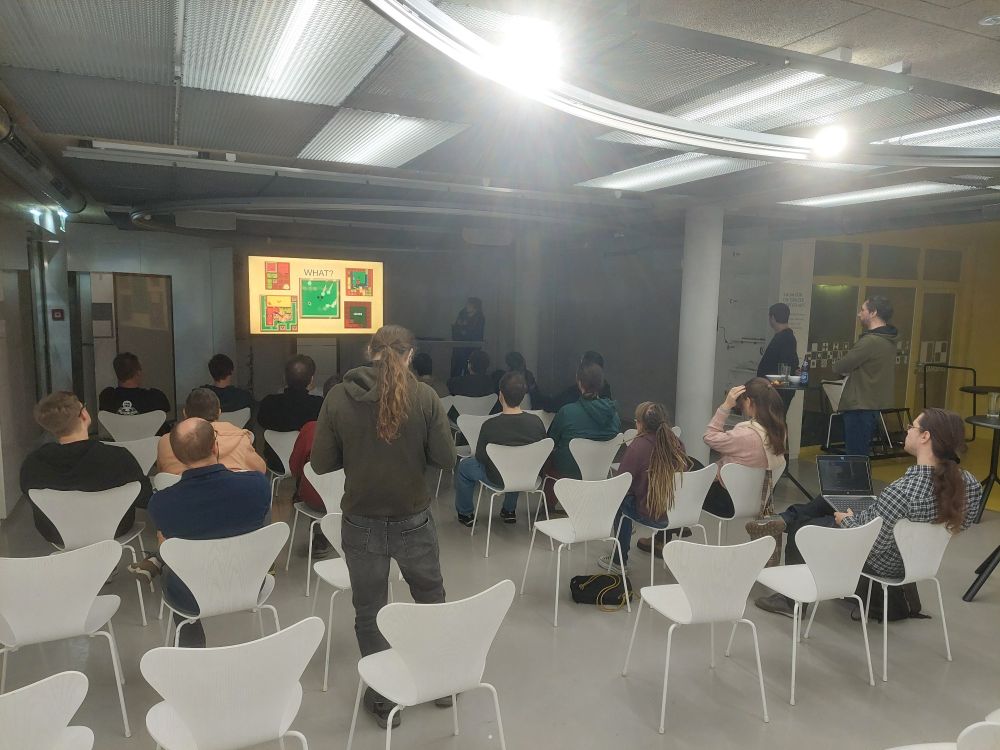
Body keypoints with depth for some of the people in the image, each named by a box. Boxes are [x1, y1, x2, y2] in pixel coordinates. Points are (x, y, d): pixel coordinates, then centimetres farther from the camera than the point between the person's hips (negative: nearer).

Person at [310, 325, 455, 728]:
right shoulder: (424, 396, -12)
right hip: (414, 521, 0)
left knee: (369, 613, 17)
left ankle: (382, 698, 29)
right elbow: (446, 458, -9)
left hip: (362, 524, 0)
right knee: (431, 598, 24)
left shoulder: (337, 397, -9)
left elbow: (321, 463, -6)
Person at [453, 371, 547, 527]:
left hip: (499, 479, -3)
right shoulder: (536, 422, -19)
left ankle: (465, 514, 35)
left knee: (464, 466, 23)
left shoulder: (490, 425, -28)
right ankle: (509, 510, 46)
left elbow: (480, 458, -14)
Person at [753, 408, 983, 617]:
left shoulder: (902, 490, -39)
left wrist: (847, 520, -10)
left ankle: (792, 601, 33)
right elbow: (961, 524, 4)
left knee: (800, 526, 17)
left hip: (881, 563, -7)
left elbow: (871, 546, -31)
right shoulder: (968, 482, -17)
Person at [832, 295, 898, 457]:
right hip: (874, 405, 10)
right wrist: (850, 366, 1)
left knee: (855, 457, -4)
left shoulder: (870, 341, -20)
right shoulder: (888, 340, 12)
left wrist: (839, 365, 5)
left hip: (860, 407, -10)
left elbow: (839, 367, -17)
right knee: (861, 454, 17)